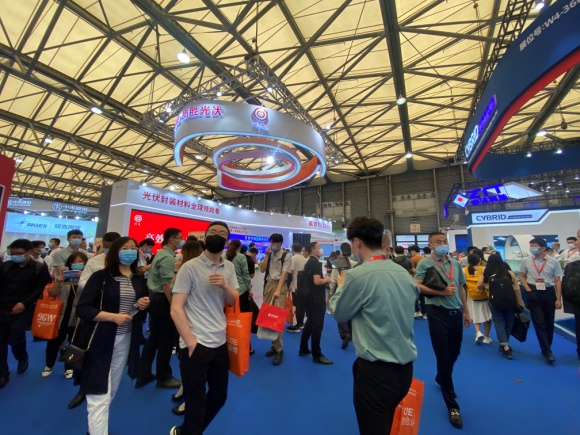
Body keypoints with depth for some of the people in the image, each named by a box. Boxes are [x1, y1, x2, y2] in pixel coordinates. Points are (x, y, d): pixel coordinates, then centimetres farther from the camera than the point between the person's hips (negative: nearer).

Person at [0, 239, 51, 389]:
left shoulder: (40, 268, -3)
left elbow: (40, 289, -7)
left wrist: (24, 303, -16)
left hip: (21, 310, -3)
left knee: (16, 340, 0)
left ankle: (22, 359, 32)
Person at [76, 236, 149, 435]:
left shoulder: (139, 279, 5)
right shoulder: (101, 276, -10)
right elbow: (82, 309, -14)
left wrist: (144, 305, -7)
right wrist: (114, 317, -22)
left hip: (126, 340, 6)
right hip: (101, 341, -5)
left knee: (111, 391, 20)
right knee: (99, 394, 0)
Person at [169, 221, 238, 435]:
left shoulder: (229, 267, 4)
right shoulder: (190, 267, -12)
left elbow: (233, 302, 7)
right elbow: (176, 309, -12)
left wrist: (225, 285, -13)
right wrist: (191, 342, -16)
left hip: (220, 343, 6)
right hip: (196, 344, -6)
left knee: (220, 395, 21)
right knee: (196, 401, 11)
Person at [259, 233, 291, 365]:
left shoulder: (286, 257, -5)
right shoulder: (268, 255, 10)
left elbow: (284, 274, -13)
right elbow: (262, 270, 3)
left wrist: (278, 290, -22)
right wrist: (267, 255, -5)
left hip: (280, 285, -5)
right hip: (268, 284, 5)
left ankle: (279, 349, 5)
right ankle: (274, 344, 24)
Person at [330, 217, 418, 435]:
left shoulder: (358, 275, -22)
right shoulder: (404, 273, -1)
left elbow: (339, 313, -7)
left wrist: (341, 286, 10)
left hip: (376, 371, -6)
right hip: (405, 368, 7)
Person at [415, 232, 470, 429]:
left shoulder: (456, 264, 8)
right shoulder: (425, 263, -11)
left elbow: (461, 289, 16)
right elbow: (417, 286, -19)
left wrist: (466, 311, 17)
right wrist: (441, 292, -22)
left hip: (456, 313, 6)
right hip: (438, 313, -6)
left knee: (454, 353, 22)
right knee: (443, 357, 3)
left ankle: (441, 379, 50)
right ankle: (453, 406, 19)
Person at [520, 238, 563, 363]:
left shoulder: (553, 262, -5)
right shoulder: (526, 261, -3)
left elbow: (557, 280, -2)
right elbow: (522, 276, 7)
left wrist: (558, 299, -4)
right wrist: (528, 290, -5)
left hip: (549, 293, 1)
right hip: (533, 293, -1)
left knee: (549, 323, 12)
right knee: (539, 323, -2)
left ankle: (546, 349, 29)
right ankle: (547, 352, 5)